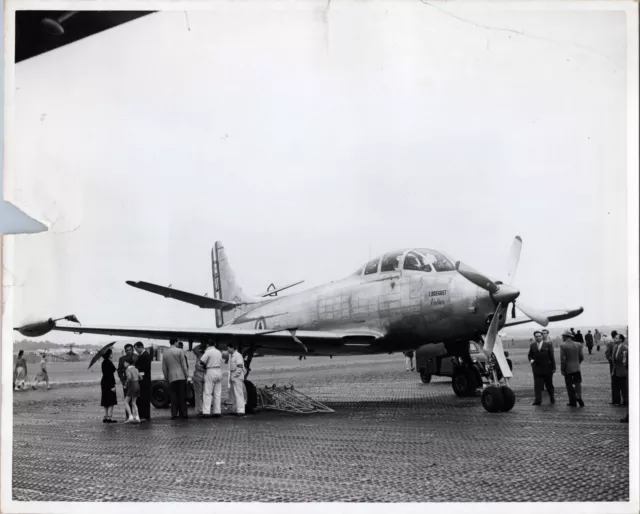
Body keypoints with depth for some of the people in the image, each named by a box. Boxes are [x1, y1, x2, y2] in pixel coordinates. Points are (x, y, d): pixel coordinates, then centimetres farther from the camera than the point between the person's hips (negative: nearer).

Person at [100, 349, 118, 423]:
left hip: (104, 383, 10)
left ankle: (105, 418, 14)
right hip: (109, 383, -10)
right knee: (111, 402, -5)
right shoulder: (108, 362, -17)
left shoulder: (104, 362, 12)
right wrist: (112, 386, -20)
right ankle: (109, 418, -7)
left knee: (106, 402, 12)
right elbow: (109, 374, -21)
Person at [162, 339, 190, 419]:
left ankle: (174, 414, 1)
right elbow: (183, 365, -5)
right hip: (181, 376, -3)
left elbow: (164, 368, 11)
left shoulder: (165, 353, 9)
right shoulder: (179, 351, -3)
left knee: (174, 396, 6)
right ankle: (183, 413, 1)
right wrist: (187, 376, 0)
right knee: (182, 396, 1)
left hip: (171, 377, 3)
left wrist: (166, 378, 18)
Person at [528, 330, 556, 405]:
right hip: (537, 368, 1)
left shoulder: (548, 345, -2)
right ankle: (538, 400, -5)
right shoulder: (532, 346, 5)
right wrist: (531, 359, -10)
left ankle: (552, 398, 30)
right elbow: (530, 355, 14)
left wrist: (553, 368, -2)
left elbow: (552, 357, -1)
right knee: (537, 385, -6)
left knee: (549, 384, 11)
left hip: (547, 368, -1)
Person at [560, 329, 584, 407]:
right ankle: (579, 397, -4)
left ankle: (573, 402, 10)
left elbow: (563, 359, -14)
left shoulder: (563, 345, -12)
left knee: (569, 385, 6)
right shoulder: (578, 345, 2)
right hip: (577, 368, 4)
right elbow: (581, 357, 5)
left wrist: (562, 369, -6)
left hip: (567, 369, -4)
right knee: (578, 383, 12)